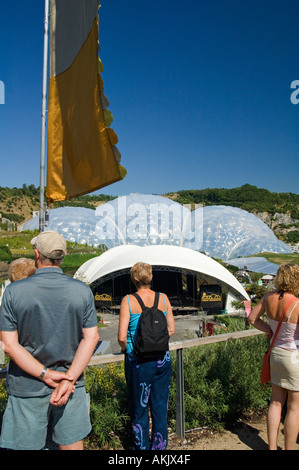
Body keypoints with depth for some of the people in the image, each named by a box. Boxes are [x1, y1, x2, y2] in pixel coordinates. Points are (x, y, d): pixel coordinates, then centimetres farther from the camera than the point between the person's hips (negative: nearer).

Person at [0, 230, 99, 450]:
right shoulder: (82, 290, -5)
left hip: (27, 388, -1)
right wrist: (68, 379, -12)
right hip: (72, 386, 2)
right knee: (73, 444, 16)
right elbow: (91, 338, -9)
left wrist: (46, 375, -12)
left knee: (25, 445, 14)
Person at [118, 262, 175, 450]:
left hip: (138, 362, -3)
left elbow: (122, 337, -13)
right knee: (160, 405, 18)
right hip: (162, 359, 3)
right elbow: (171, 330, 4)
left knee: (139, 407, 15)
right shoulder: (163, 298, -2)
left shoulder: (128, 301, -11)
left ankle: (142, 446, 28)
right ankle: (160, 445, 31)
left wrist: (126, 349, 7)